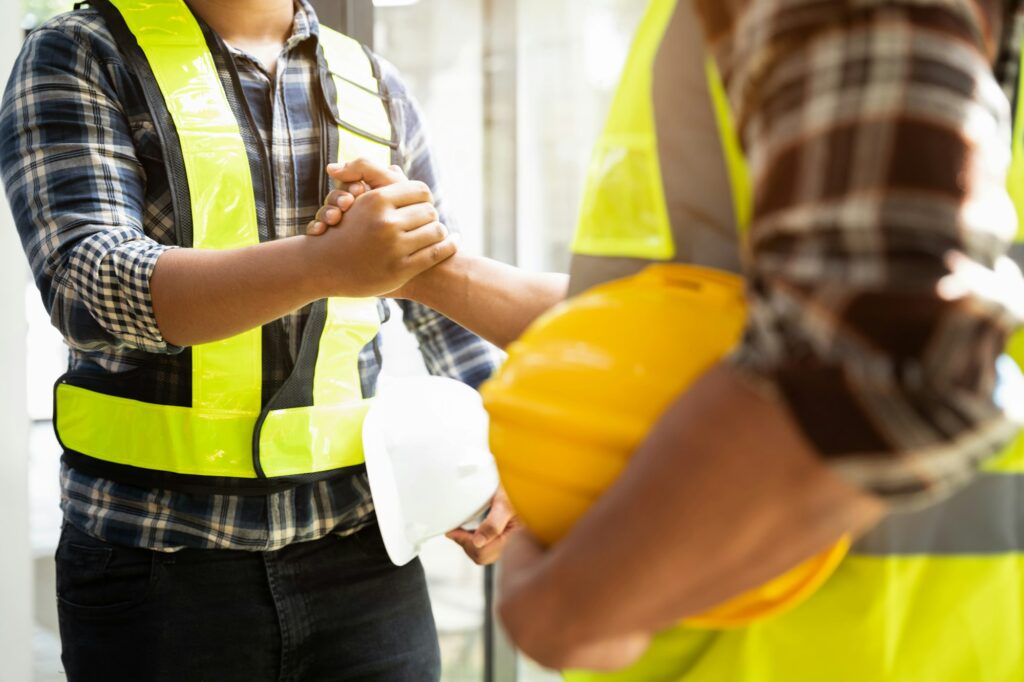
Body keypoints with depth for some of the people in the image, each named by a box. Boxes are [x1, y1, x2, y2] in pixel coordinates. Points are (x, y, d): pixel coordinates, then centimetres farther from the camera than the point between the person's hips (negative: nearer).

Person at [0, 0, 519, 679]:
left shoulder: (375, 85, 11)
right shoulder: (78, 58, -2)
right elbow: (87, 288, -18)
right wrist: (327, 264, -32)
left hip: (359, 552, 3)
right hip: (156, 566, -3)